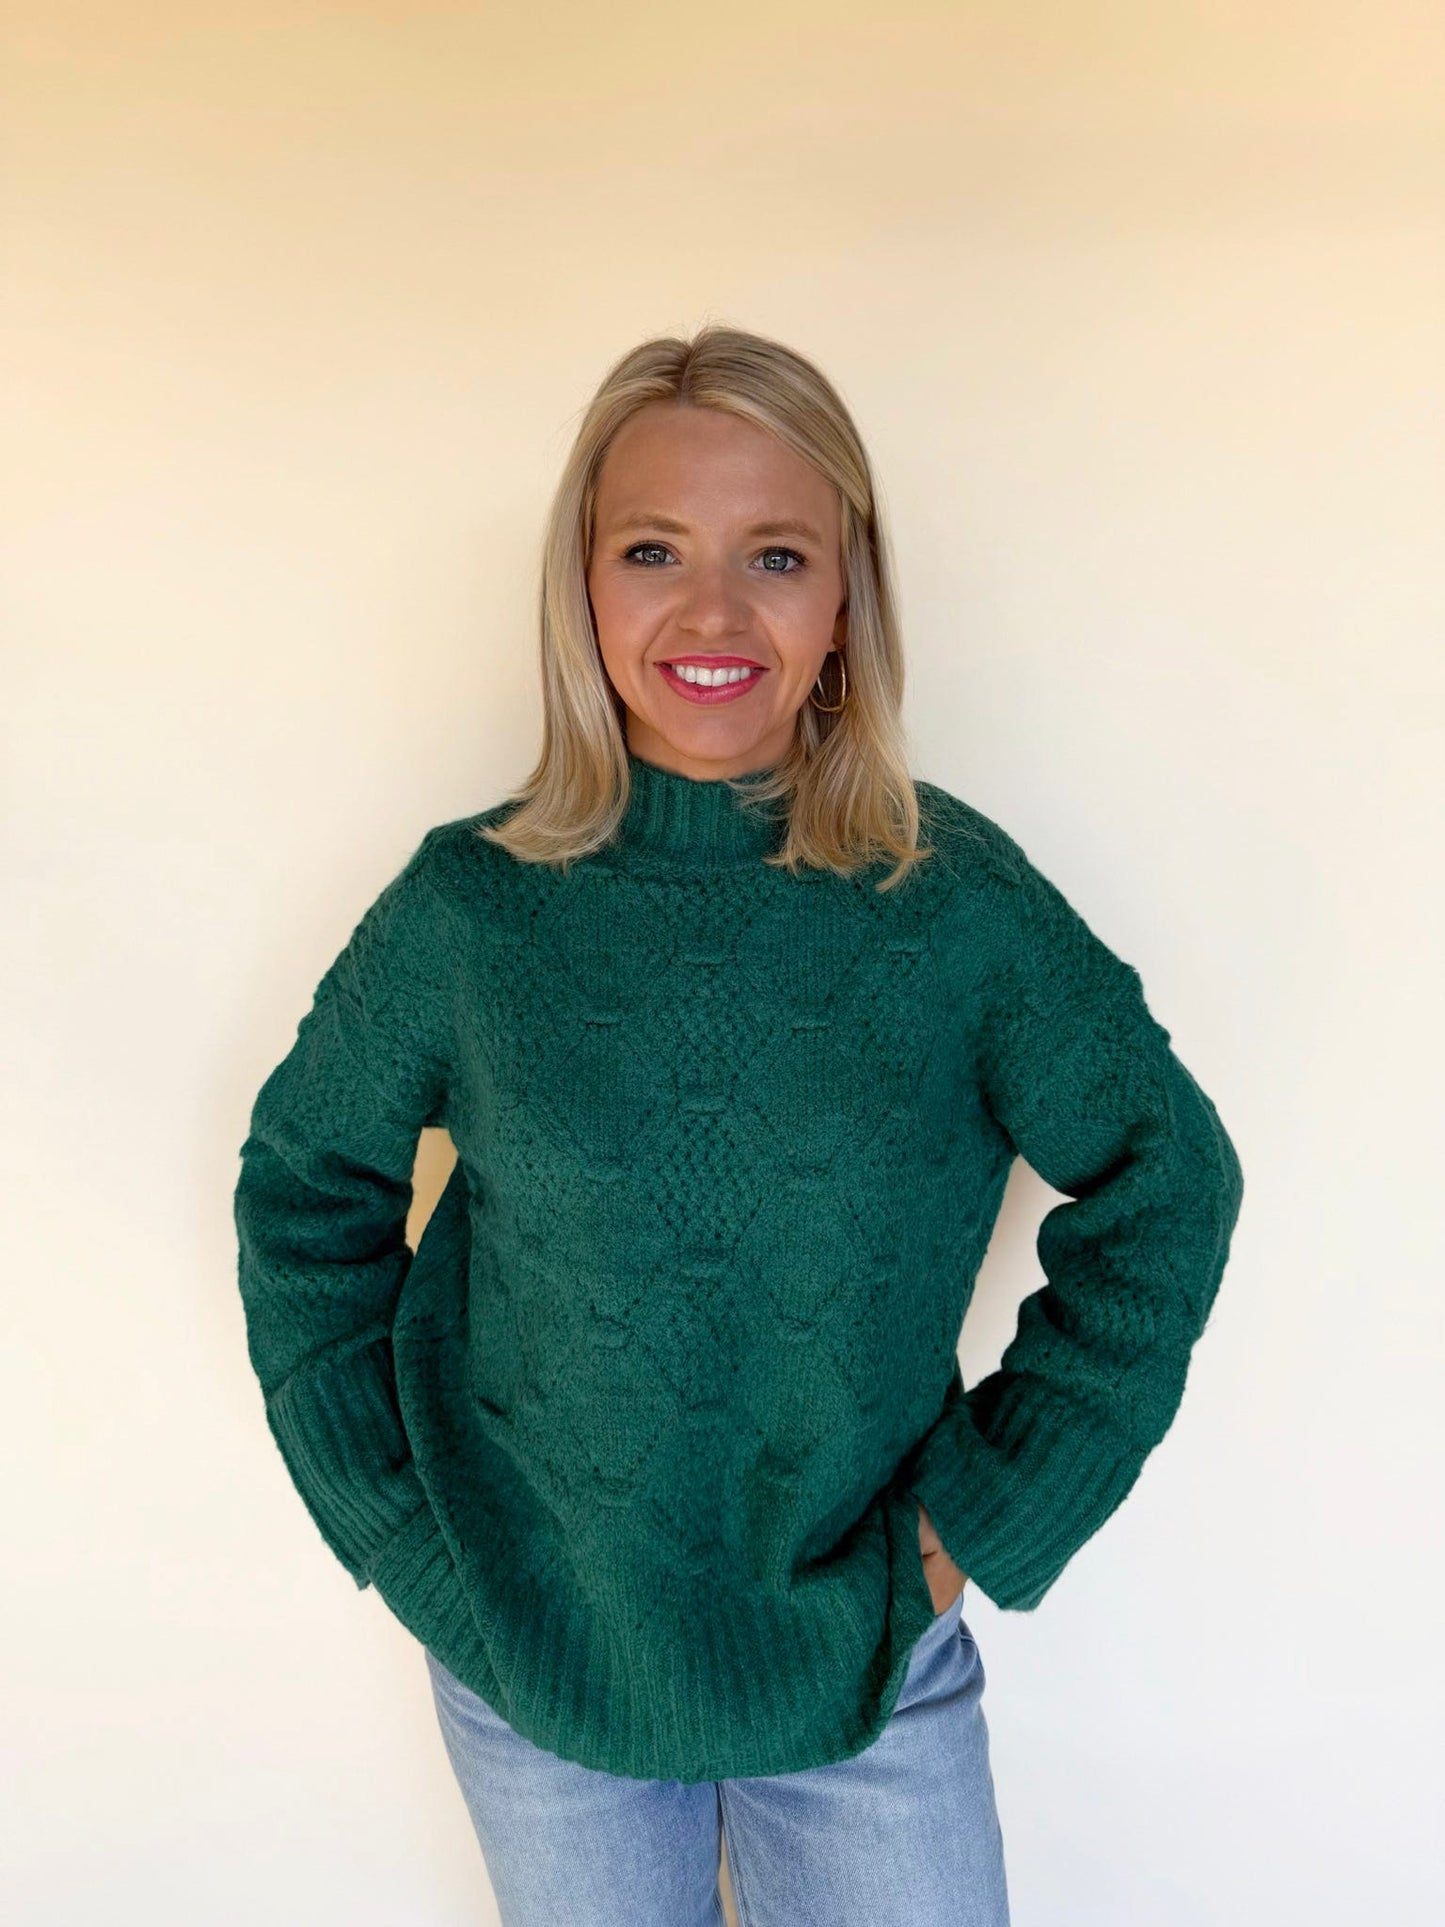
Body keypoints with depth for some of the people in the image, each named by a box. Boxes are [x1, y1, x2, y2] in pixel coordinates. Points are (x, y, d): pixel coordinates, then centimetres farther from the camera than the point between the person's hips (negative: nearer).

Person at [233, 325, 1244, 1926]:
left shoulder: (959, 898, -14)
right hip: (534, 1662, 1)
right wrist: (391, 1515, -3)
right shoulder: (469, 906, -13)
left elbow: (1163, 1185, -3)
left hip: (870, 1659, 0)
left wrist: (999, 1505, -4)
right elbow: (305, 1187, 0)